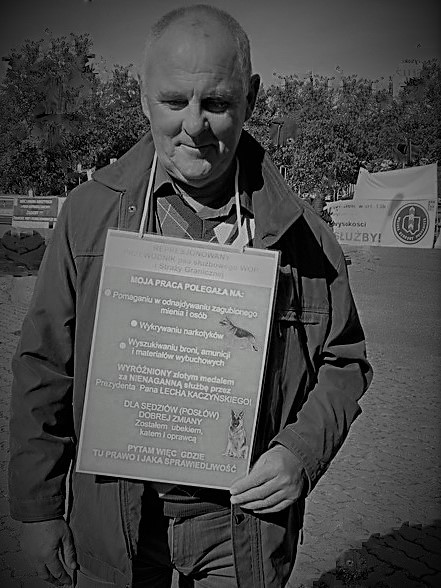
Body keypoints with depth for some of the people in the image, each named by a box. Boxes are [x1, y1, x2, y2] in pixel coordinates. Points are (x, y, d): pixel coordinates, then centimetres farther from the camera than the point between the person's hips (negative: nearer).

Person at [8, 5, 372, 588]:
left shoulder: (297, 229, -6)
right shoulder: (90, 211, -6)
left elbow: (343, 360, 4)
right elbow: (44, 366, -2)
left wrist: (302, 453, -12)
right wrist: (39, 509, 0)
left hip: (243, 521, 0)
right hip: (112, 516, 1)